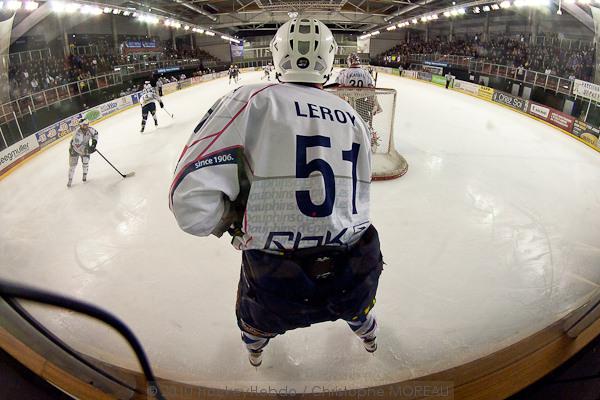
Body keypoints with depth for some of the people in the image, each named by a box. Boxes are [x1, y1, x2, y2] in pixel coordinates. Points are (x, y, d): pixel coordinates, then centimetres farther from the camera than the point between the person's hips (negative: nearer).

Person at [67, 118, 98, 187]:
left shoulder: (89, 129, -21)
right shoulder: (78, 133, -37)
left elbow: (95, 133, 3)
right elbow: (78, 146, -39)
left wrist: (94, 141, -9)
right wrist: (87, 150, -47)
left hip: (85, 146, 4)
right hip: (74, 148, -4)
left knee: (85, 161, -4)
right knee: (73, 164, 1)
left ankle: (85, 175, 22)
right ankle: (70, 180, 17)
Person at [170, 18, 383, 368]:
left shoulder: (252, 100, -13)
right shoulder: (354, 118, 1)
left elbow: (192, 200, -20)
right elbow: (355, 200, 7)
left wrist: (231, 219, 0)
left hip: (277, 288, -2)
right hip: (353, 278, 3)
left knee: (255, 310, 35)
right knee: (357, 305, 41)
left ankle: (255, 347, 67)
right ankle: (367, 332, 72)